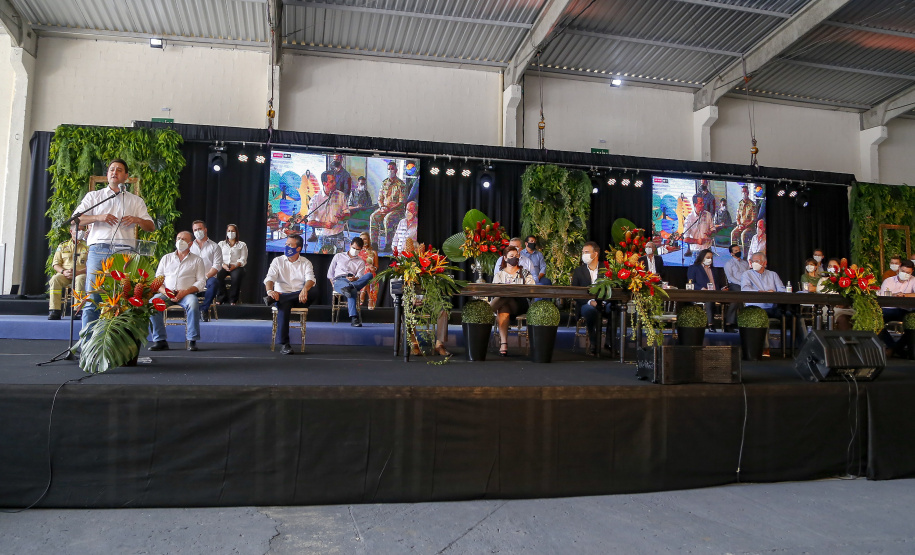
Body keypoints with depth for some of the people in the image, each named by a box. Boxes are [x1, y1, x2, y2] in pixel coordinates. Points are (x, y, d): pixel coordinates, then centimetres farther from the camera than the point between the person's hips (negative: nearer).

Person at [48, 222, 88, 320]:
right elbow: (55, 264, 12)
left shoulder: (87, 246, 9)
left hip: (81, 274, -3)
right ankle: (54, 311, -30)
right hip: (65, 275, 3)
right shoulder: (62, 246, 17)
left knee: (79, 280, -37)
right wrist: (63, 271, -10)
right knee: (55, 279, -29)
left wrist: (77, 272, -17)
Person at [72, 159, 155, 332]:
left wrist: (137, 220, -3)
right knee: (93, 297, -7)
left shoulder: (136, 201, 23)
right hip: (98, 251, 0)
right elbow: (75, 219, 11)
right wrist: (98, 217, -6)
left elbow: (151, 227, 17)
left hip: (124, 252, 0)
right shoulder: (93, 196, 21)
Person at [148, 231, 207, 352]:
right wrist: (164, 291, -8)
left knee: (193, 304, -36)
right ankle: (160, 340, -22)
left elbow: (201, 282, 2)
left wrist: (185, 292, -15)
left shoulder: (197, 260, 12)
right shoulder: (166, 258, 20)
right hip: (166, 293, 3)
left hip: (187, 293, -3)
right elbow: (157, 279, 14)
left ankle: (192, 340, -27)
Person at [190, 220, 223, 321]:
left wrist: (206, 276, -16)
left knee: (214, 283, -38)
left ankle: (203, 309, -24)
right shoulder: (189, 246, 23)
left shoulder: (214, 246, 13)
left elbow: (217, 266, 1)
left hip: (208, 277, -1)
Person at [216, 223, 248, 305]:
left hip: (236, 267, -1)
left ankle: (233, 300, -30)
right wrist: (223, 265, -11)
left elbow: (243, 259, 5)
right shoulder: (221, 244, 24)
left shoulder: (242, 245, 18)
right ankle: (221, 298, -27)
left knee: (237, 276, -37)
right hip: (223, 266, 2)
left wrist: (235, 266, -15)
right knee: (218, 275, -34)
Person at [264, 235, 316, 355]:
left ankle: (272, 299, -37)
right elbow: (269, 278, -1)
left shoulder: (306, 263, 13)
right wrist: (270, 291, -26)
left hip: (299, 298, 1)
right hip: (282, 296, 0)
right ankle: (285, 344, -40)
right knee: (283, 306, -38)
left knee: (312, 294, -35)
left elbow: (310, 279, -6)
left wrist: (305, 289, -32)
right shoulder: (277, 261, 14)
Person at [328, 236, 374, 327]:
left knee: (370, 275, -32)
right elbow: (330, 273, 21)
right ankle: (354, 318, -58)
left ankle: (349, 287, -53)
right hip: (339, 281, -2)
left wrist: (354, 278, -19)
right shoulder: (338, 256, 24)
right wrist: (334, 284, 4)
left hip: (354, 281, 2)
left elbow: (360, 277, 6)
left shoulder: (361, 262, 24)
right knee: (353, 291, -42)